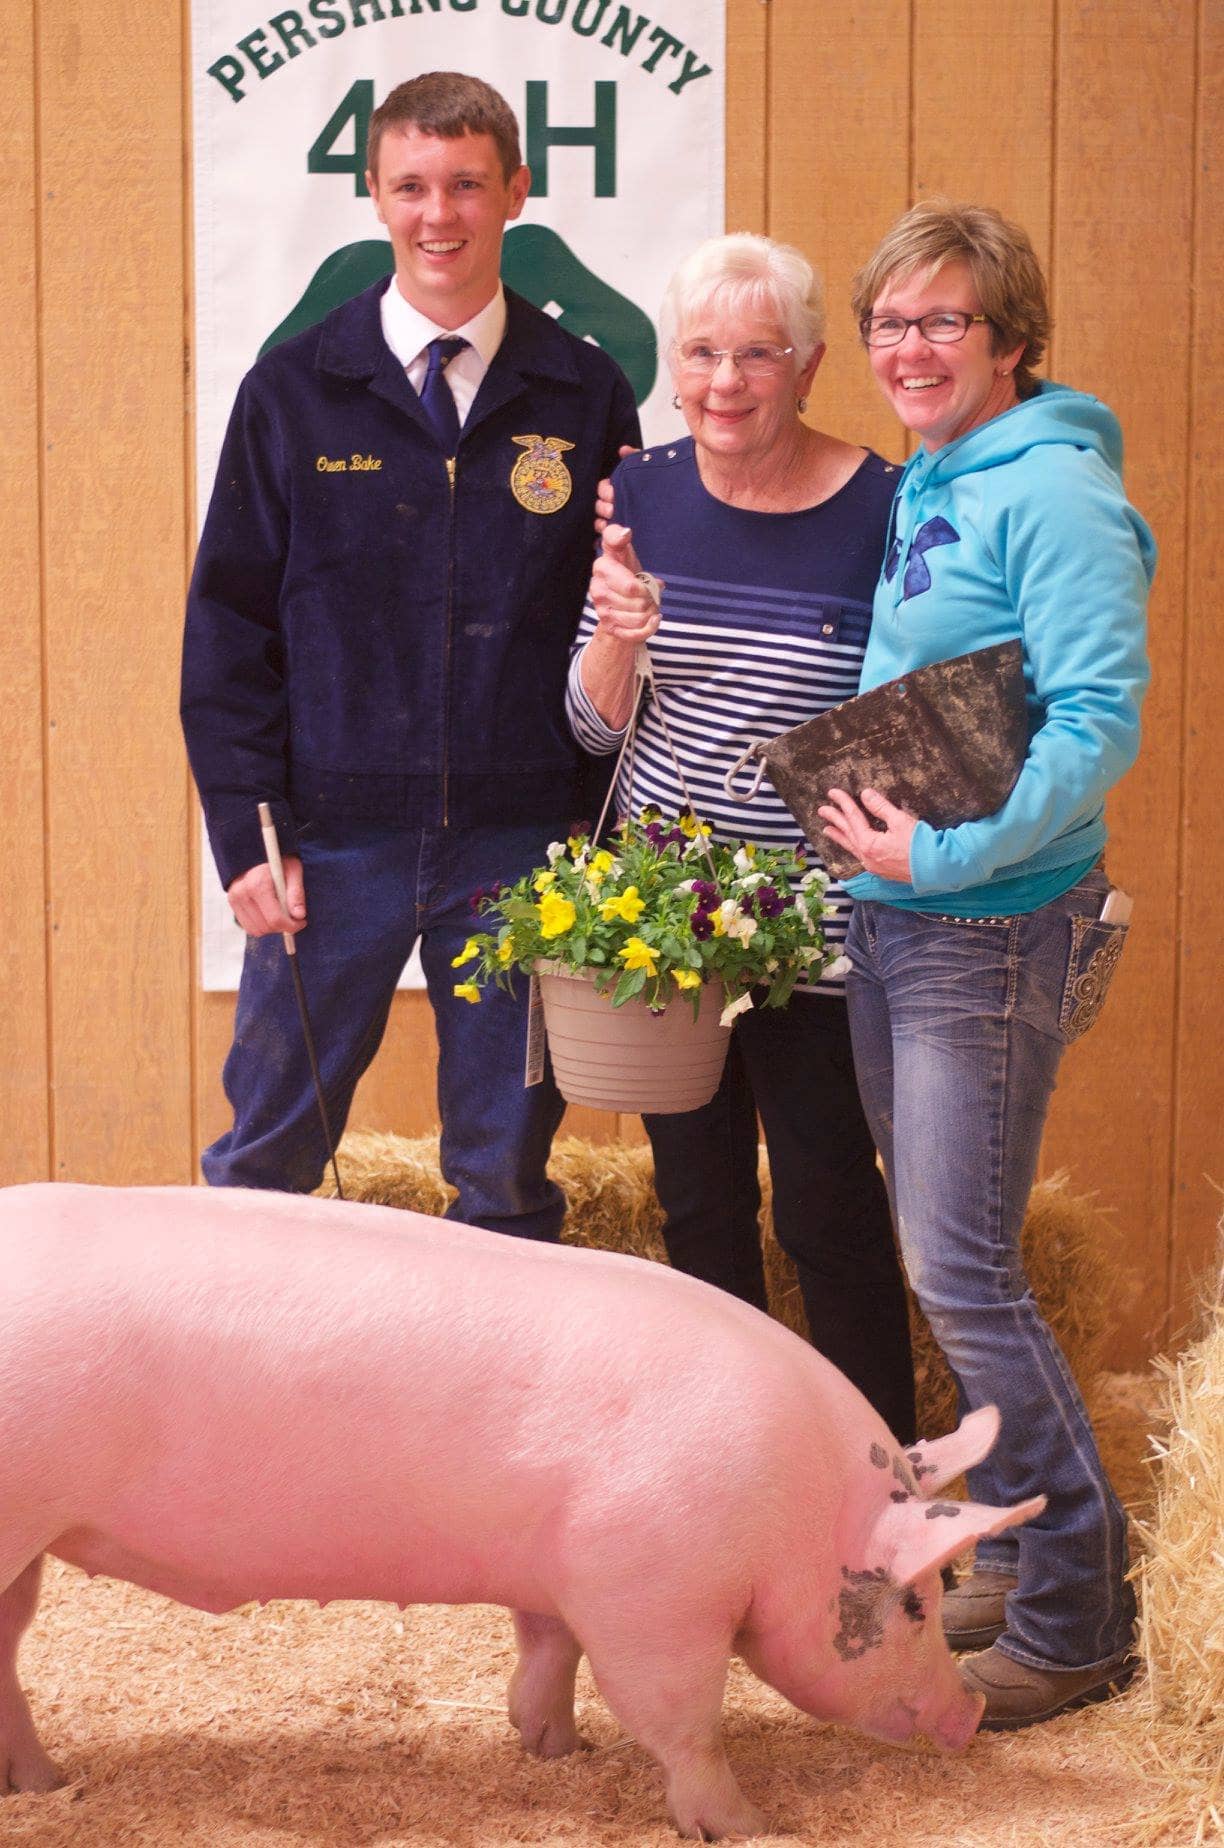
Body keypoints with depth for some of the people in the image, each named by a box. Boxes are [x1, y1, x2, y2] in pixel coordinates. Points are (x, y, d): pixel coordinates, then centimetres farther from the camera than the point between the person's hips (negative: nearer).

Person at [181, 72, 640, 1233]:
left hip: (525, 844, 0)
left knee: (508, 1172, 10)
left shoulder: (585, 396, 3)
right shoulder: (294, 391, 2)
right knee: (264, 1160, 8)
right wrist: (245, 831, -5)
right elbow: (230, 622, 3)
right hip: (336, 836, 0)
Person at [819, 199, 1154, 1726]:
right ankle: (1017, 1544, 28)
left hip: (993, 931, -9)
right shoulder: (921, 491, 12)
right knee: (939, 1254, 14)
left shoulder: (1051, 493, -14)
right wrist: (866, 842, 9)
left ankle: (1074, 1614, 6)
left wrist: (950, 853, -27)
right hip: (889, 917, 9)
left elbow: (1102, 724, -21)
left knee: (961, 1270, -6)